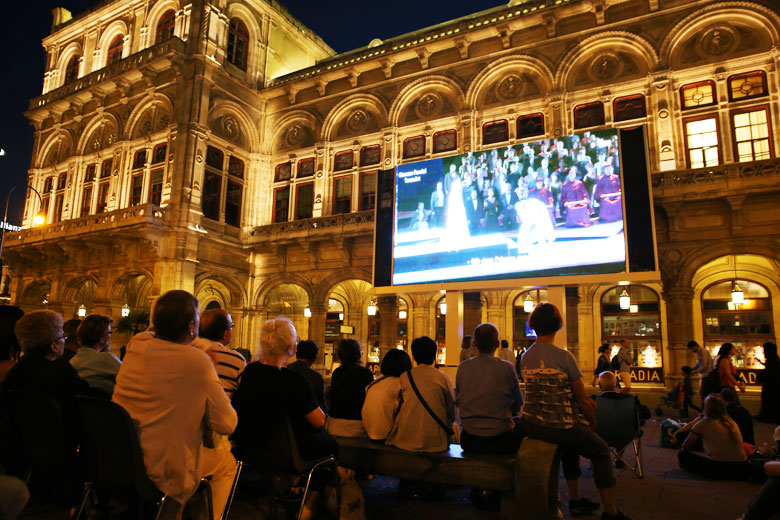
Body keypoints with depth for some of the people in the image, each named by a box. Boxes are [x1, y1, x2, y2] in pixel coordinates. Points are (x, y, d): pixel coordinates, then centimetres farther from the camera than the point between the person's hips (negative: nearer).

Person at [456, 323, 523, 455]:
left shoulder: (462, 367, -5)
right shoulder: (507, 367, -11)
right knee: (520, 429, 25)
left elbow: (457, 402, 7)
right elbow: (518, 404, 0)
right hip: (500, 438, -3)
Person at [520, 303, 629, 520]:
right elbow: (582, 400, -8)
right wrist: (592, 423, 11)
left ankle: (575, 499, 40)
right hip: (558, 426, -6)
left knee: (571, 440, 34)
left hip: (530, 424, 6)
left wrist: (585, 401, 11)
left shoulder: (525, 357, 1)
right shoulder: (564, 357, -16)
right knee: (601, 450, 19)